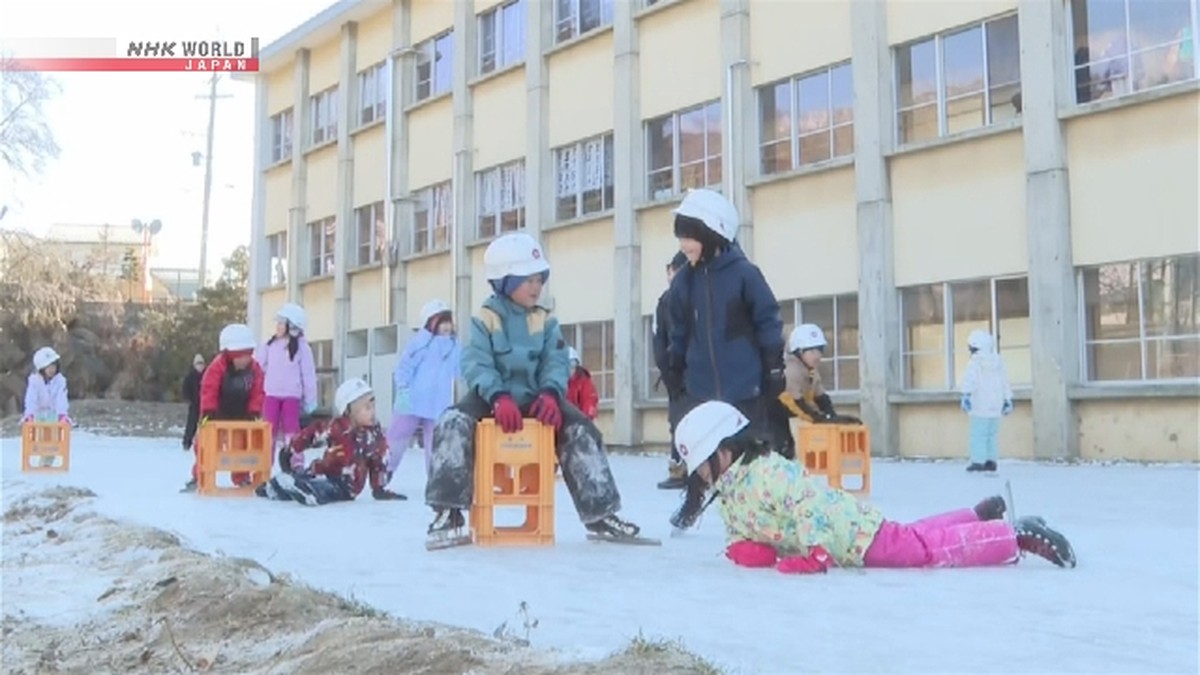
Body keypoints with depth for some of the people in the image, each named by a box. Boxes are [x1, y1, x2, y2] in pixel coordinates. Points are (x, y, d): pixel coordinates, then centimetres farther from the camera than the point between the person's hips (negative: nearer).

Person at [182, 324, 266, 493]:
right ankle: (199, 477, 11)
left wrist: (255, 412, -20)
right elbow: (208, 389, -25)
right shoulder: (218, 366, -23)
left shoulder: (254, 368, -11)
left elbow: (257, 392, -10)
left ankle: (242, 478, 16)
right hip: (218, 416, -2)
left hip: (241, 417, 3)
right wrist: (208, 411, -31)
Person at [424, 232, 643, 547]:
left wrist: (550, 393, -24)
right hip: (492, 398, -3)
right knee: (453, 423, -32)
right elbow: (476, 365, -15)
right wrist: (499, 397, -33)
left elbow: (556, 363, -2)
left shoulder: (545, 322, 7)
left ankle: (600, 514, -2)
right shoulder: (485, 319, -4)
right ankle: (448, 513, -24)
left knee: (581, 430, -15)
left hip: (533, 398, 3)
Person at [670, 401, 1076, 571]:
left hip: (855, 534, -9)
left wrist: (816, 552, -38)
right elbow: (740, 531, 15)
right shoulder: (728, 492, 8)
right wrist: (746, 549, -7)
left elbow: (807, 502, -34)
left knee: (926, 549, -8)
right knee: (912, 536, 22)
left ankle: (1019, 534, 0)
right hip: (833, 538, 9)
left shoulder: (764, 474, -24)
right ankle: (982, 515, 36)